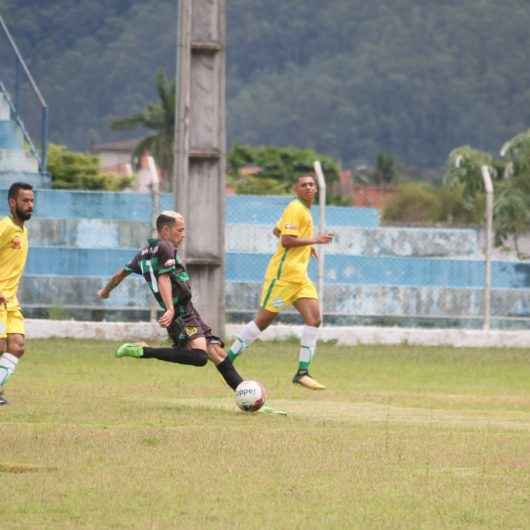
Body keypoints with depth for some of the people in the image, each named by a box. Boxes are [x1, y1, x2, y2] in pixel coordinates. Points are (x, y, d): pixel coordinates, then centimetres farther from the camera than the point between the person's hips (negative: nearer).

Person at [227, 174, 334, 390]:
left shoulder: (304, 210, 18)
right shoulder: (296, 208, -11)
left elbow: (277, 231, 29)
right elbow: (286, 240, -20)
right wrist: (314, 240, -17)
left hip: (299, 275, 9)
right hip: (283, 274, -9)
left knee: (314, 319, -6)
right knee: (264, 319, -4)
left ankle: (302, 372, -7)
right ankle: (227, 361, 7)